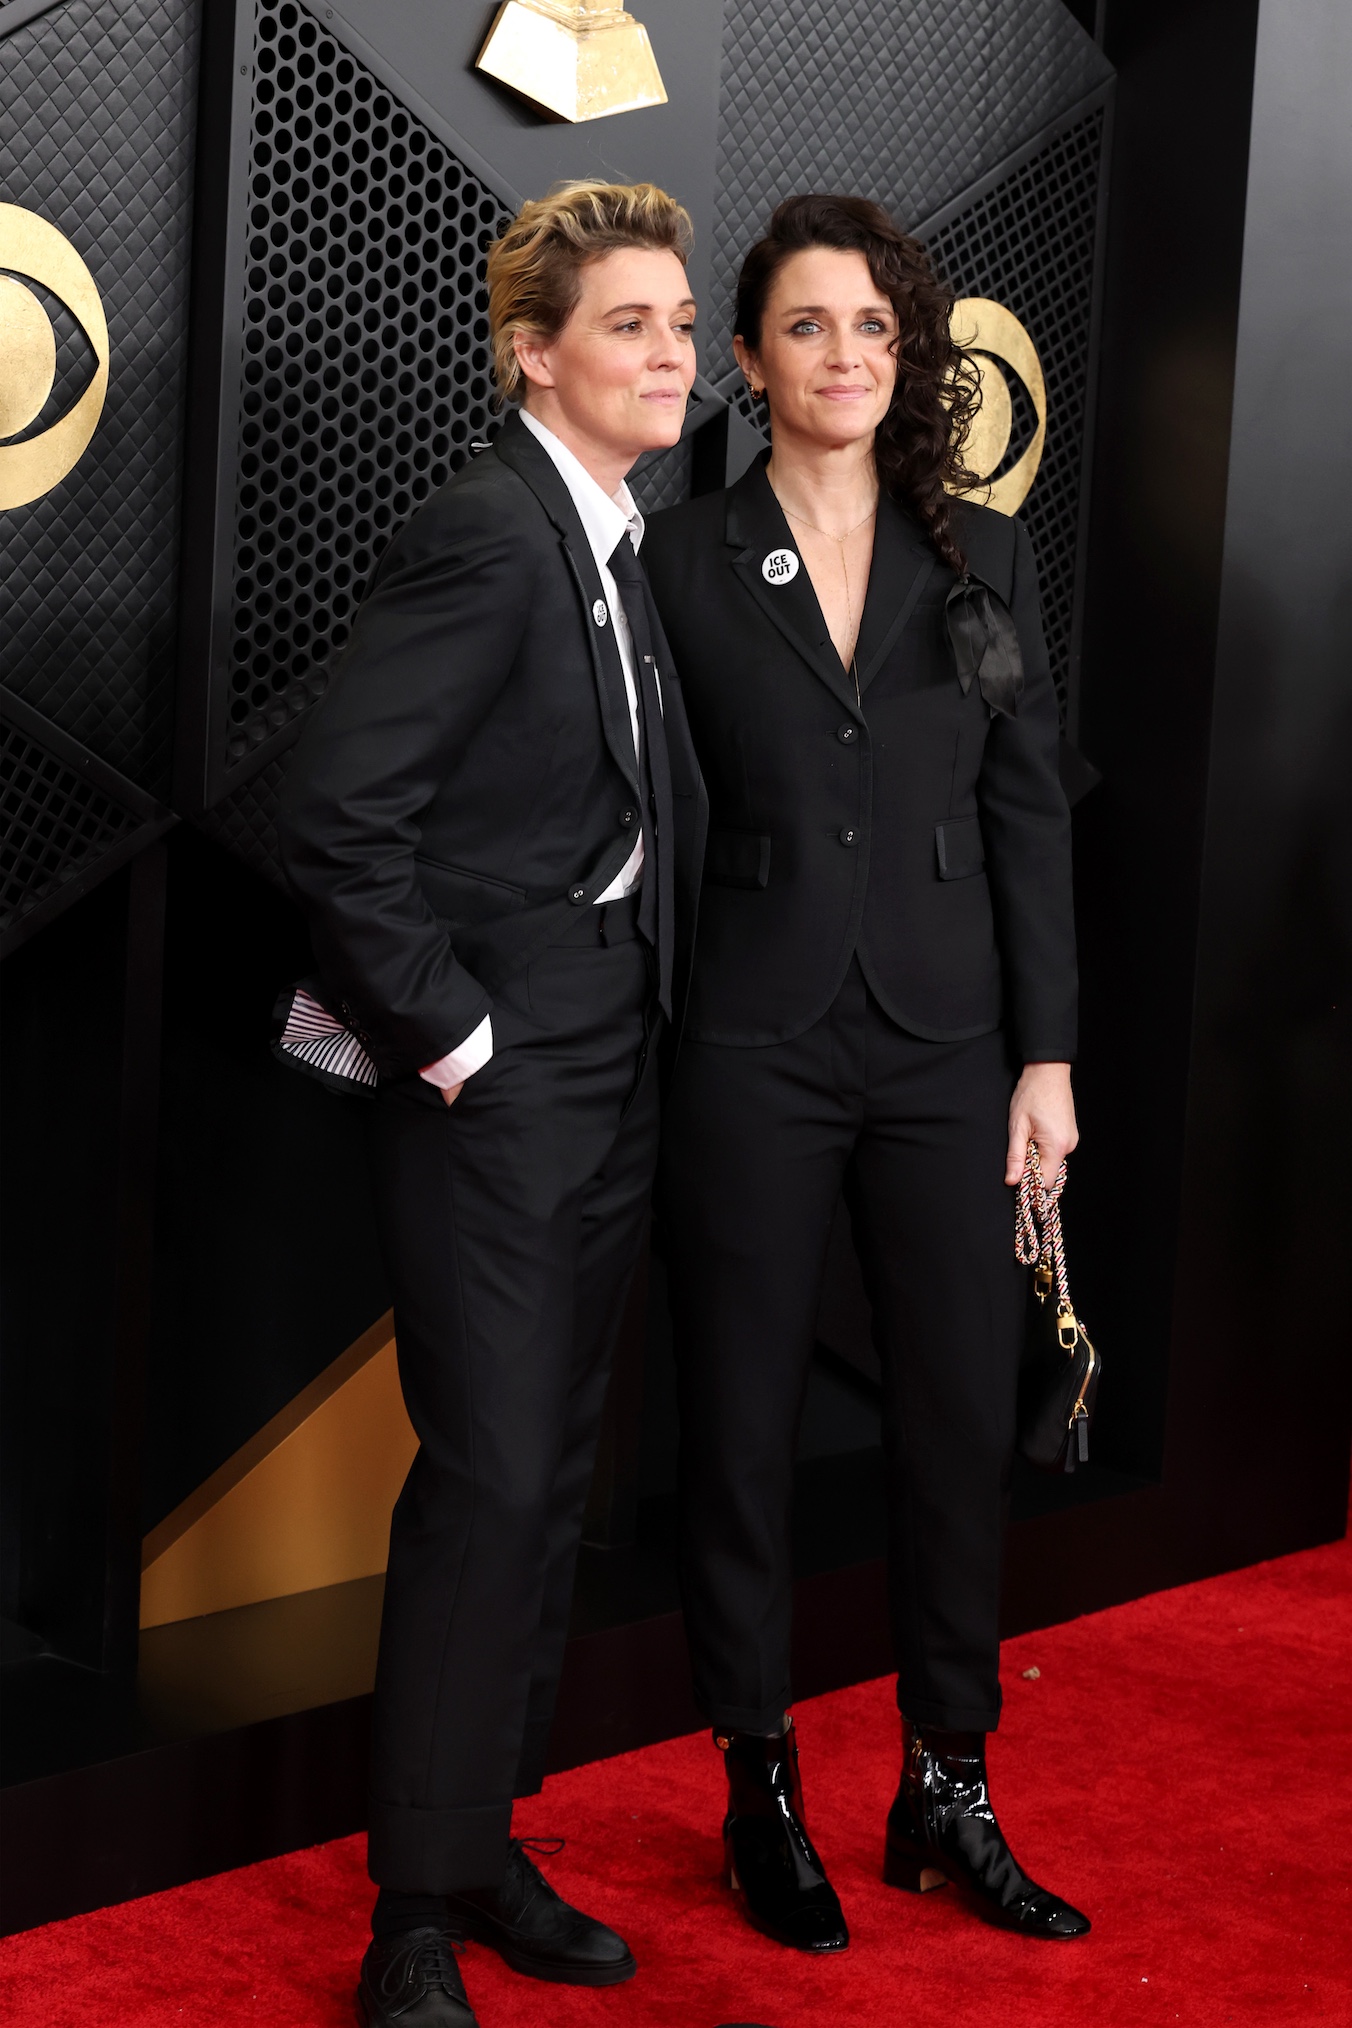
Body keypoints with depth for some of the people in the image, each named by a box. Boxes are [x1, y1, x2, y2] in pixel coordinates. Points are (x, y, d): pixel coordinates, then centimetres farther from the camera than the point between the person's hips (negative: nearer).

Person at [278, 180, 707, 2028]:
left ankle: (485, 1847, 27)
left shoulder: (626, 547, 14)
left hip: (614, 1092, 9)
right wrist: (445, 1034, -17)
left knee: (554, 1477, 14)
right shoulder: (485, 529, -15)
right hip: (496, 1096, -9)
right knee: (490, 1481, -7)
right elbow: (338, 812, -22)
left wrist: (649, 1020, 11)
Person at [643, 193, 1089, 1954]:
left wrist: (1048, 1057, 1)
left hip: (948, 1049, 2)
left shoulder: (983, 556, 6)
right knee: (743, 1426, 7)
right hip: (757, 1054, -2)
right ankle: (762, 1792, 22)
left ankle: (948, 1794, 23)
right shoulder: (681, 562, -1)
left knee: (963, 1423, 7)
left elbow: (1029, 815, 5)